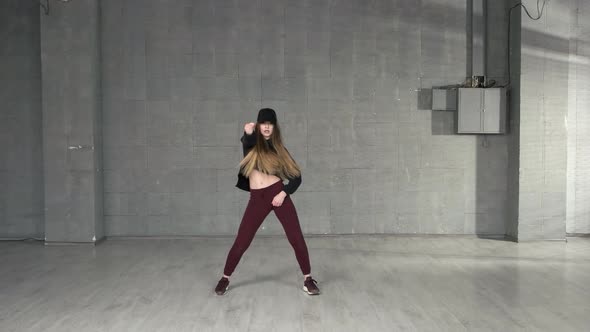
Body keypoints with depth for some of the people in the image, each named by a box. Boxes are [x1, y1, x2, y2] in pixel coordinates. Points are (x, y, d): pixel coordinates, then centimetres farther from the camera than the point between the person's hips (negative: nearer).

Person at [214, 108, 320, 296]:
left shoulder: (278, 148, 8)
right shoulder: (252, 143, 4)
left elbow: (296, 176, 8)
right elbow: (247, 142, -24)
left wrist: (284, 193, -7)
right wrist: (248, 133, -47)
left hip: (277, 194, 1)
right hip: (257, 199, -1)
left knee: (296, 238, -4)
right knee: (241, 243, 2)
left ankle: (308, 279, 14)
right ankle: (225, 279, 23)